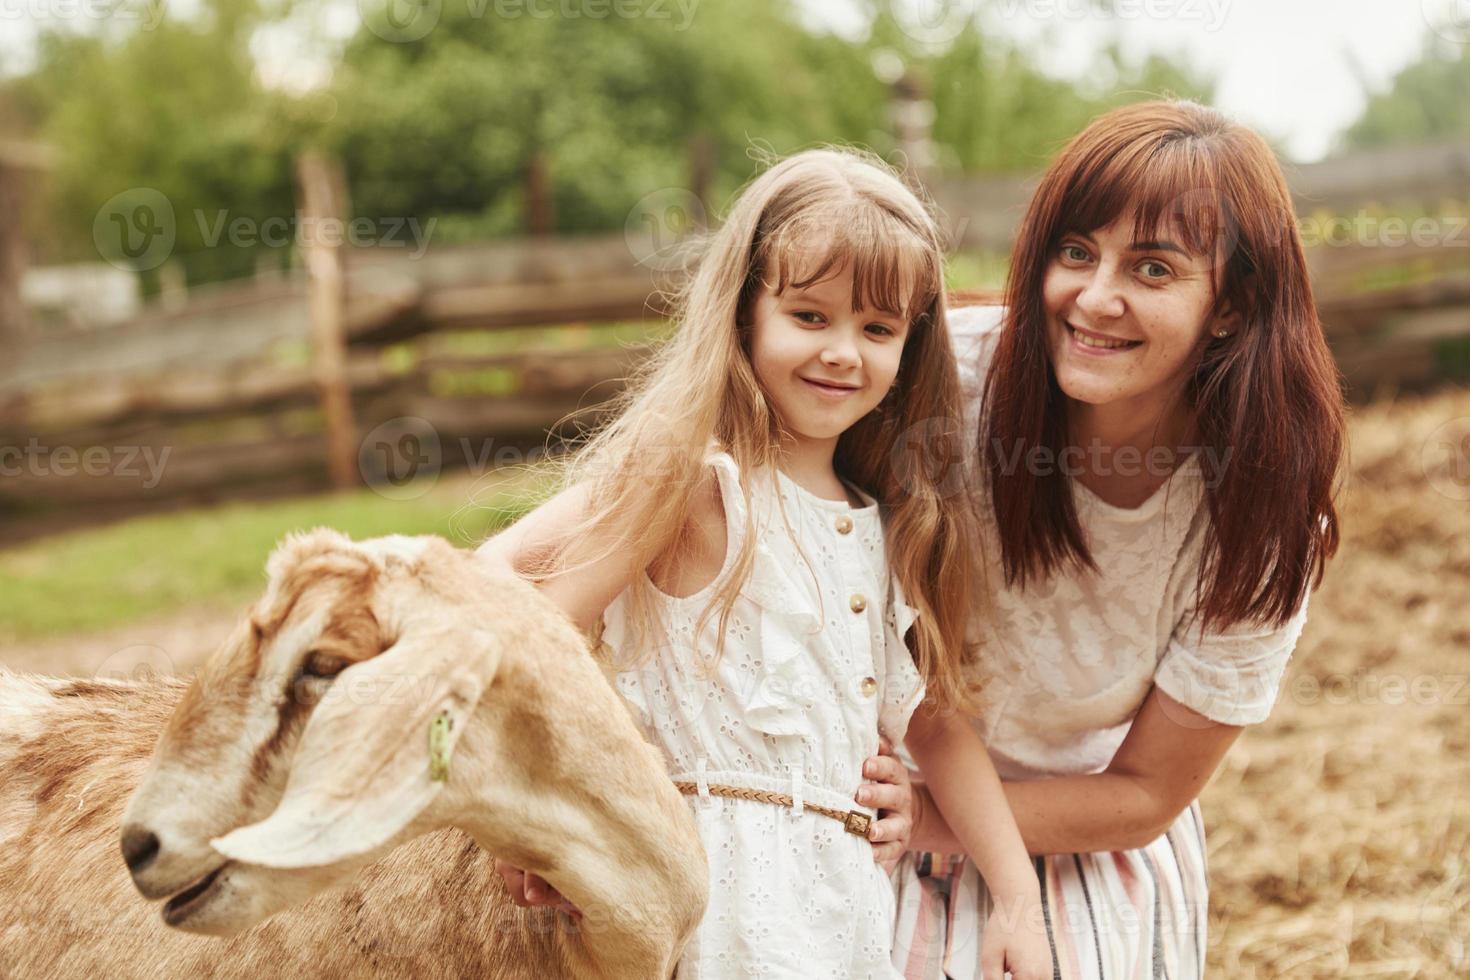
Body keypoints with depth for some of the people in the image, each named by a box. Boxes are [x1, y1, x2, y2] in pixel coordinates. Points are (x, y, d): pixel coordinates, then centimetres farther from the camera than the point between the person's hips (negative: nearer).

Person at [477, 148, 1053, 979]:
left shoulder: (895, 523, 12)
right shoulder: (691, 479, -9)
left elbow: (938, 723, 14)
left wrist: (1020, 901, 9)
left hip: (851, 900, 6)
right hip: (730, 896, -6)